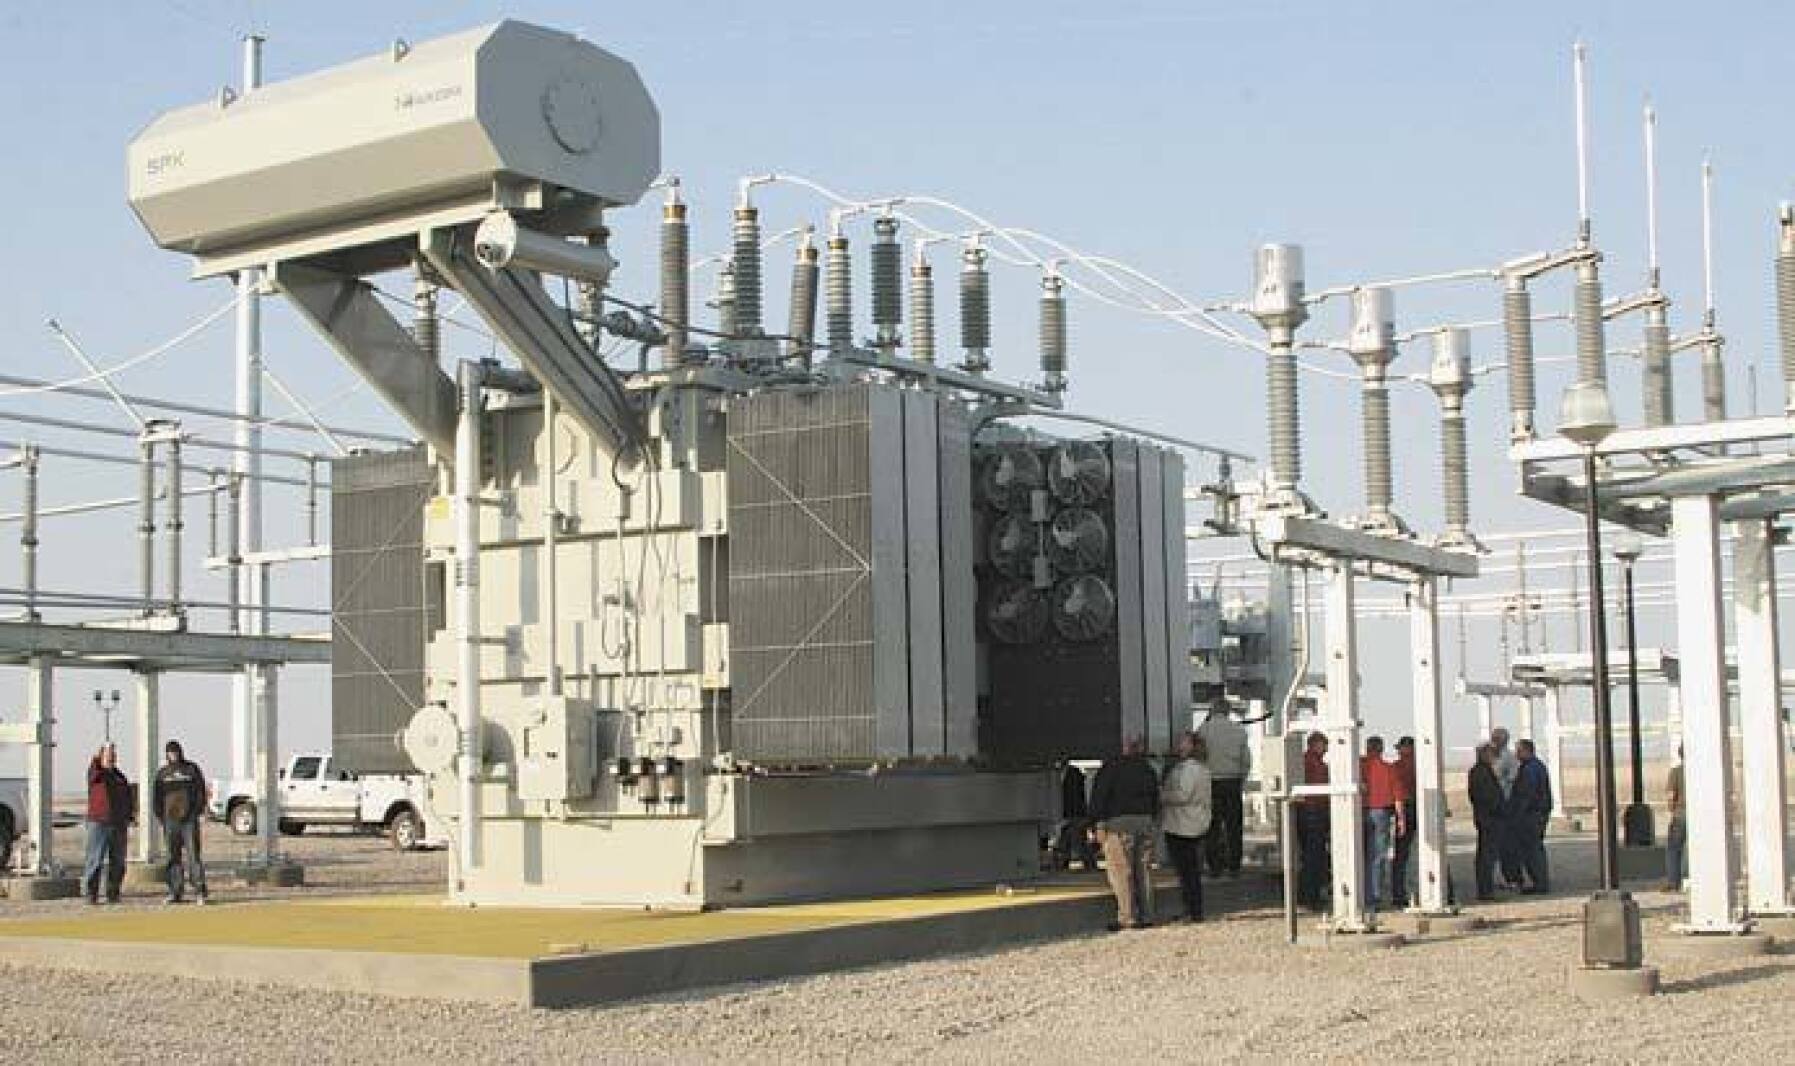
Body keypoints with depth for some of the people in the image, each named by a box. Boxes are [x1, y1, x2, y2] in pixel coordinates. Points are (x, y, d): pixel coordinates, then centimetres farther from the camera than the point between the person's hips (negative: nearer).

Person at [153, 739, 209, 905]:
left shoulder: (192, 770, 7)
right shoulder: (162, 774, 14)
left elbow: (201, 792, 4)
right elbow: (157, 797, 16)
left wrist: (197, 812, -6)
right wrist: (160, 816, 3)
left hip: (190, 819, -3)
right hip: (170, 820, 3)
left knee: (194, 855, -8)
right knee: (174, 857, 4)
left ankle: (199, 891, -9)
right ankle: (174, 893, 7)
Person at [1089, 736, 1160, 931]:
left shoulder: (1110, 767, -2)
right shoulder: (1148, 769, 15)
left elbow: (1099, 796, -8)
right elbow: (1155, 799, 18)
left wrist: (1100, 824, -8)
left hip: (1120, 822, -6)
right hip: (1145, 821, 6)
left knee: (1121, 871, -5)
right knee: (1143, 871, 10)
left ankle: (1127, 918, -9)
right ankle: (1146, 915, 10)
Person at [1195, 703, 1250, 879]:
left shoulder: (1203, 729, -6)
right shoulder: (1239, 730, 2)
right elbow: (1247, 760, 6)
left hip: (1211, 780, -2)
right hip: (1233, 781, 2)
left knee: (1213, 827, 3)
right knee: (1234, 826, 7)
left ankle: (1215, 867, 2)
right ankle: (1234, 867, 8)